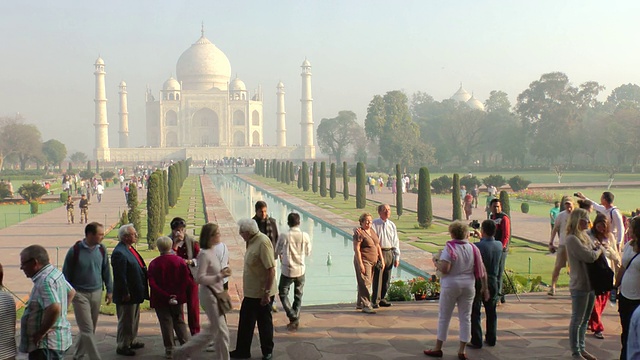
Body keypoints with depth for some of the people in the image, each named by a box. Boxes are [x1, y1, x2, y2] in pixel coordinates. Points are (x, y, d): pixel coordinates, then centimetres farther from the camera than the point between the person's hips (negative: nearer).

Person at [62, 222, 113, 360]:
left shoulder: (102, 249, -2)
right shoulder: (75, 250, -14)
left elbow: (106, 271, 9)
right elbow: (66, 274, -4)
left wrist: (109, 290, 9)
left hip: (96, 293, 5)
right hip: (80, 294, -5)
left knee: (90, 328, 13)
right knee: (87, 329, -6)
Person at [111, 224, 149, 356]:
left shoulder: (130, 248, 8)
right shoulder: (119, 253, -23)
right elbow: (120, 276, -24)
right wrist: (125, 294, -21)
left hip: (135, 293, 10)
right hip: (127, 295, -10)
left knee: (134, 319, 22)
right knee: (126, 321, 4)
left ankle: (131, 341, 37)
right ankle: (122, 346, 17)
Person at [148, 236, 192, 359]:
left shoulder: (154, 264, -11)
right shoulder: (179, 260, -7)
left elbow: (152, 284, -15)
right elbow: (187, 280, -9)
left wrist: (165, 296, -14)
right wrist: (178, 294, -1)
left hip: (160, 299, -2)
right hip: (177, 298, 2)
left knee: (166, 323, 6)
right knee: (179, 321, 14)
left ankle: (169, 350, 10)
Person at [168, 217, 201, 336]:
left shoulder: (192, 242, -1)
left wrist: (190, 261, -17)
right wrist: (175, 244, -19)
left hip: (190, 276, 0)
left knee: (193, 306, 2)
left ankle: (195, 333, 14)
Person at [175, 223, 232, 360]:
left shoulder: (212, 251, 7)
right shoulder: (204, 254, -19)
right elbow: (200, 278, -22)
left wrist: (222, 273, 2)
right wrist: (220, 276, -23)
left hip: (215, 294, 10)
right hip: (208, 294, -10)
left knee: (213, 329, 18)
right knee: (222, 331, -1)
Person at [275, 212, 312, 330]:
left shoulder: (284, 236, -14)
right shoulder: (305, 236, -9)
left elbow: (277, 252, 0)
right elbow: (308, 252, 5)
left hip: (287, 270, -2)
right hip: (300, 270, 2)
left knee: (283, 294, 13)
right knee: (298, 296, 17)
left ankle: (293, 318, 0)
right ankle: (296, 320, 20)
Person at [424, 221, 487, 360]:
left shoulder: (450, 248, -14)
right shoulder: (473, 249, 1)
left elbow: (444, 269, -23)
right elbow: (482, 270, 2)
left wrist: (435, 262, -4)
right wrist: (484, 288, 10)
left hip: (450, 285, -4)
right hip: (468, 286, 4)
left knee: (444, 317, 8)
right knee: (465, 318, 10)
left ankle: (438, 348, 18)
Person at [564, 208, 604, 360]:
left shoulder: (585, 236, 11)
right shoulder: (572, 239, -19)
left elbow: (594, 253, 13)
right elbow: (590, 257, -24)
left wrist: (598, 248, -9)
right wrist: (600, 249, -5)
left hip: (591, 283, 9)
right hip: (580, 285, -9)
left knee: (585, 319, 18)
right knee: (577, 320, 3)